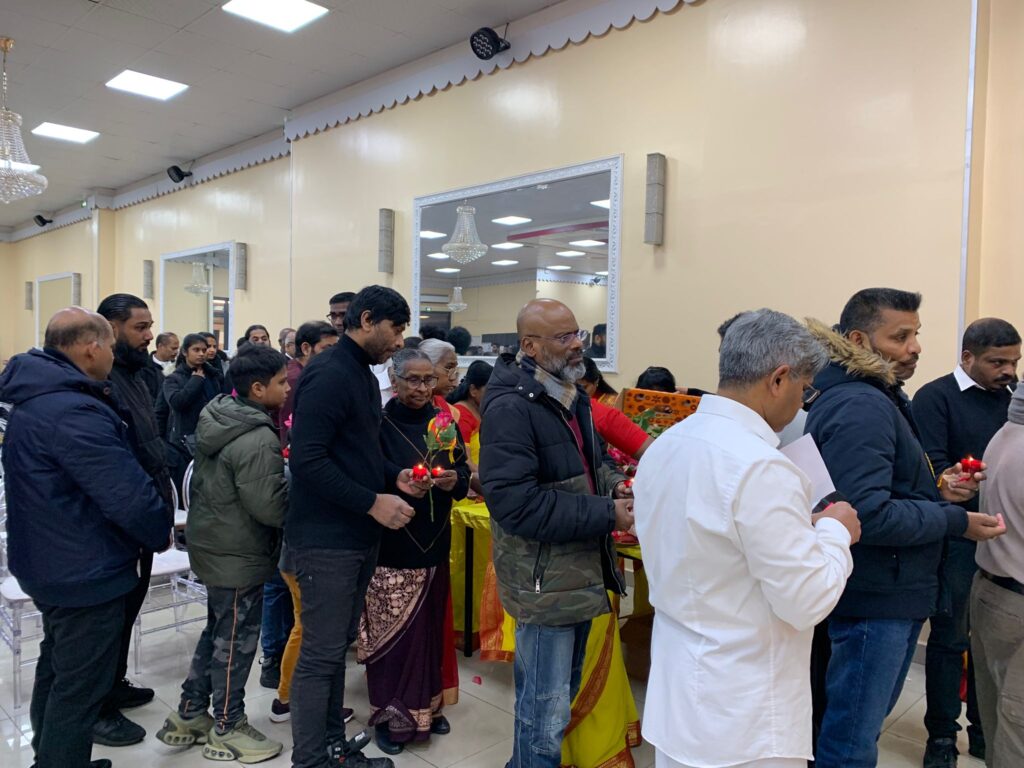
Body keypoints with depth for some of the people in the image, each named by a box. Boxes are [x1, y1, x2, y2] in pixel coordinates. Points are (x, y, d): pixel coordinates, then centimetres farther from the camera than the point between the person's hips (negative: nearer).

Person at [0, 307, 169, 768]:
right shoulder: (75, 412, -27)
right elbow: (126, 494, -28)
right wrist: (161, 534, -11)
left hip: (53, 565, 11)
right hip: (86, 574, -11)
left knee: (56, 671, 25)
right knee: (80, 689, 3)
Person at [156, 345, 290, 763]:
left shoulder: (215, 418, 4)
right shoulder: (258, 439, -26)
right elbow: (269, 506, -27)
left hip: (212, 542, 9)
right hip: (238, 554, -9)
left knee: (216, 631, 22)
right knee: (236, 640, 7)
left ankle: (188, 715, 34)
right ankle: (226, 729, 23)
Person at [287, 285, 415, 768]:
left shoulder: (363, 376, 14)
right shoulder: (328, 375, -17)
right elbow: (308, 460, -25)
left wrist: (394, 476, 5)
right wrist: (373, 502, -22)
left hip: (357, 537, 10)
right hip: (327, 538, -10)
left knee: (337, 647, 18)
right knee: (321, 654, 1)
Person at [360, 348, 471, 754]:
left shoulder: (443, 422, 4)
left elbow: (464, 473, 4)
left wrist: (454, 480, -18)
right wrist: (399, 484, -28)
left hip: (434, 543, 5)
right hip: (391, 546, -4)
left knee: (431, 626, 14)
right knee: (393, 631, 0)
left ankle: (427, 706, 33)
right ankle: (389, 714, 20)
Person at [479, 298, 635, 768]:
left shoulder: (571, 397, 9)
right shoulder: (510, 408, -20)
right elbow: (515, 502, -28)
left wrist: (613, 483, 0)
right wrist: (607, 515, -24)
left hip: (580, 572, 9)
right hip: (545, 582, -9)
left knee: (562, 695, 24)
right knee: (546, 711, 3)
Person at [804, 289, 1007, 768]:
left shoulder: (875, 398, 12)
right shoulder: (860, 406, -22)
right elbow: (868, 516, -29)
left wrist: (936, 490, 6)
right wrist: (955, 521, -18)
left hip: (890, 594, 11)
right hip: (876, 601, -11)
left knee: (864, 722, 25)